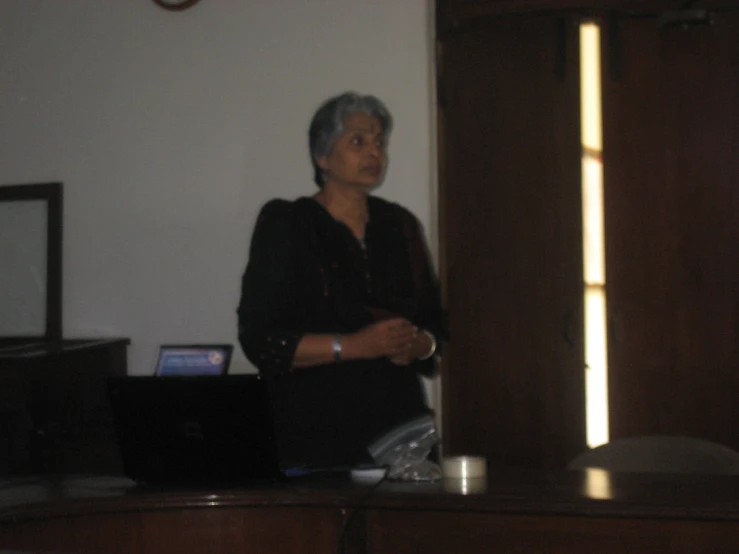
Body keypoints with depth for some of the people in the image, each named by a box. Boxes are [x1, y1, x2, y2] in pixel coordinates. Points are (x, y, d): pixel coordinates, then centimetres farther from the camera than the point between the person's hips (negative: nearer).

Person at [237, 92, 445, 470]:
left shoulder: (400, 226, 15)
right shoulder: (284, 225, -1)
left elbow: (436, 323, 18)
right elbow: (259, 340, -8)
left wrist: (418, 344, -5)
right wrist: (353, 345, -16)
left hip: (398, 424, 4)